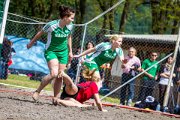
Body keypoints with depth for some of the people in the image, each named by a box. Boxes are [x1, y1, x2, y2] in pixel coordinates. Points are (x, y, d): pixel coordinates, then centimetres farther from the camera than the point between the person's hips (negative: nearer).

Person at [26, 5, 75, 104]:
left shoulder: (70, 26, -8)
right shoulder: (52, 25, -23)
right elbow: (40, 33, -5)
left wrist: (70, 51, 17)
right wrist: (31, 43, 8)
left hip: (63, 52, 5)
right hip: (51, 51, -5)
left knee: (60, 76, 3)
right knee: (54, 73, -24)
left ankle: (55, 99, 15)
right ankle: (37, 91, -7)